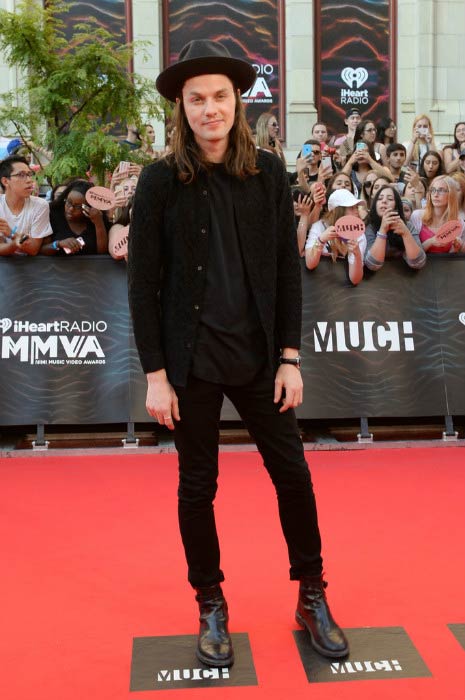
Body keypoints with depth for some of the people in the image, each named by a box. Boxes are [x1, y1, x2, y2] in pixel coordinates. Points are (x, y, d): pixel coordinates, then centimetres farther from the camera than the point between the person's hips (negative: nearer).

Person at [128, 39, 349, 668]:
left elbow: (287, 269, 3)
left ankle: (312, 598, 28)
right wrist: (155, 373, -8)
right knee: (198, 486, 9)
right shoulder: (161, 180, -4)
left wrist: (290, 357, -1)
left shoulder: (268, 172, 1)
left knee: (293, 474, 7)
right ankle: (211, 608, 29)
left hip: (259, 355, 2)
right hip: (191, 359, -1)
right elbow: (143, 281, -4)